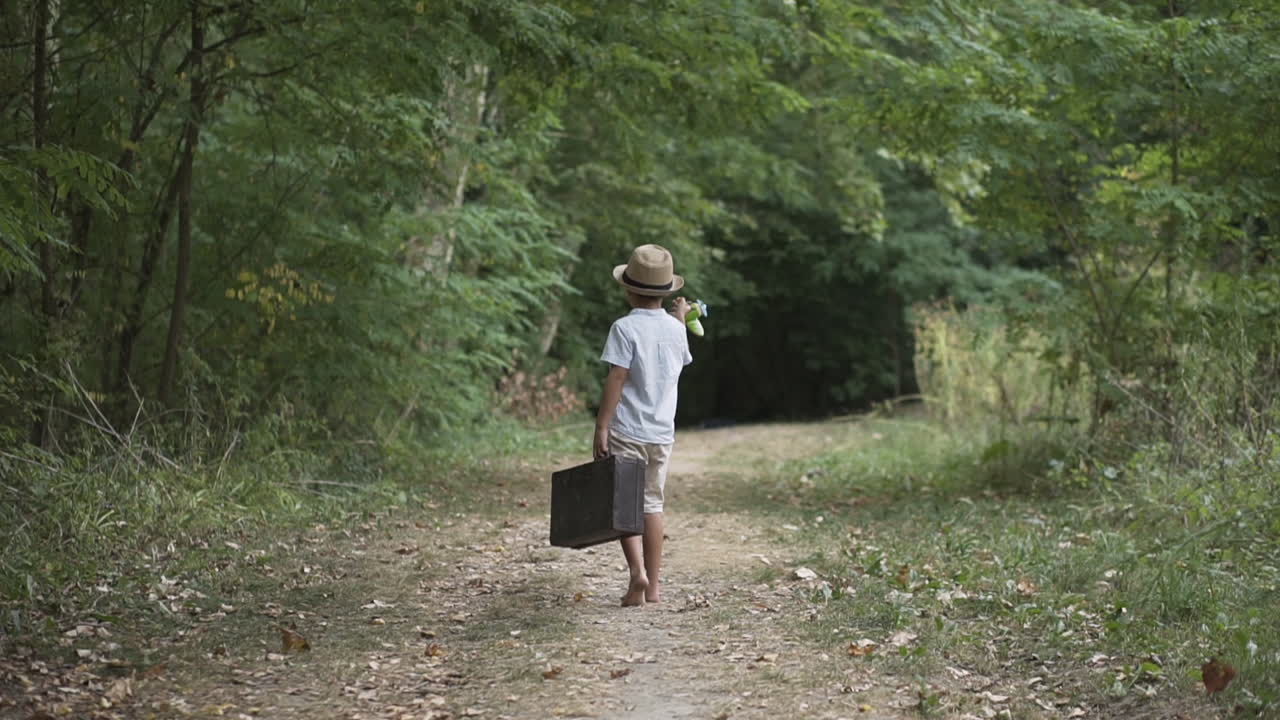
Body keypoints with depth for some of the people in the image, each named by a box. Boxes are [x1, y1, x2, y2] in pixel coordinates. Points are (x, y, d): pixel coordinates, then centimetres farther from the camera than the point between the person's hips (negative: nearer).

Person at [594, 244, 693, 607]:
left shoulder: (625, 328, -12)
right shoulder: (675, 329, 6)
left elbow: (616, 380, -16)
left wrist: (601, 428, -14)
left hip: (627, 431, -5)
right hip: (662, 433, 5)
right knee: (652, 504, 13)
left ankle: (637, 571, -18)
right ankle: (653, 586, 16)